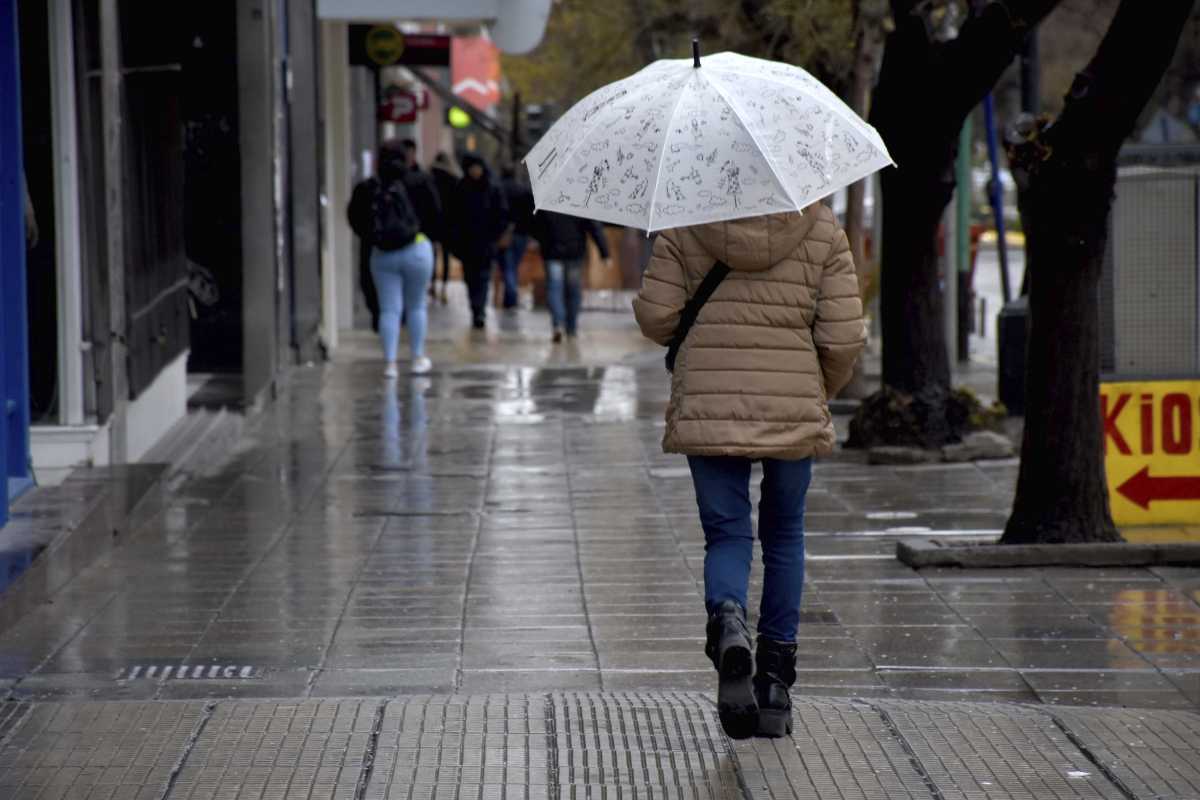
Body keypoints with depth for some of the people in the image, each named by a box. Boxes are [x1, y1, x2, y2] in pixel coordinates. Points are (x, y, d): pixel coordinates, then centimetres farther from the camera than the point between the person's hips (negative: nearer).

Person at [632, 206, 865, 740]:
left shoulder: (685, 226, -1)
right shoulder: (822, 230, -1)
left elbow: (656, 316, -5)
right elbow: (843, 337, -4)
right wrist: (823, 391, 15)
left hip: (707, 408, 0)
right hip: (793, 409, 0)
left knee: (726, 534, 7)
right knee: (784, 535, 16)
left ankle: (728, 620, -27)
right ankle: (775, 678, 17)